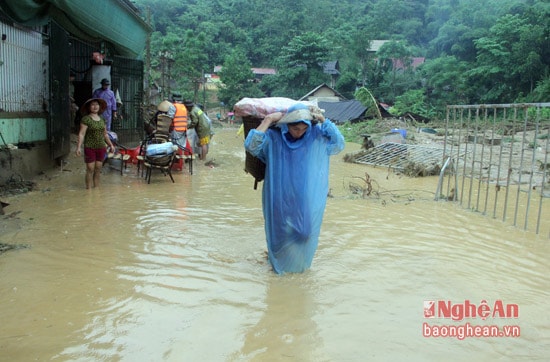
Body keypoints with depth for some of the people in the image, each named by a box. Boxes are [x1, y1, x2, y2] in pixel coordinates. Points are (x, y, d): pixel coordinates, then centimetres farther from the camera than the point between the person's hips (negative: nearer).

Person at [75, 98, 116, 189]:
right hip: (90, 148, -5)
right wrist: (78, 147, -19)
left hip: (101, 148, 5)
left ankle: (97, 188, 16)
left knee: (98, 170, 9)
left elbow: (105, 134, 21)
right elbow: (81, 134, -12)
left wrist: (111, 145, 17)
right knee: (90, 169, -3)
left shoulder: (102, 119, 12)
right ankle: (89, 189, 3)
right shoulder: (86, 119, -6)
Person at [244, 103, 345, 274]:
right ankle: (280, 263, 36)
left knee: (305, 231, 11)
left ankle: (300, 263, 37)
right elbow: (251, 145, -23)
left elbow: (339, 143, -5)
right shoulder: (273, 138, -11)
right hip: (281, 201, -2)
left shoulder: (317, 136, -4)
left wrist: (324, 121, -11)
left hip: (308, 201, 2)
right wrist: (268, 120, -23)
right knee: (282, 231, 12)